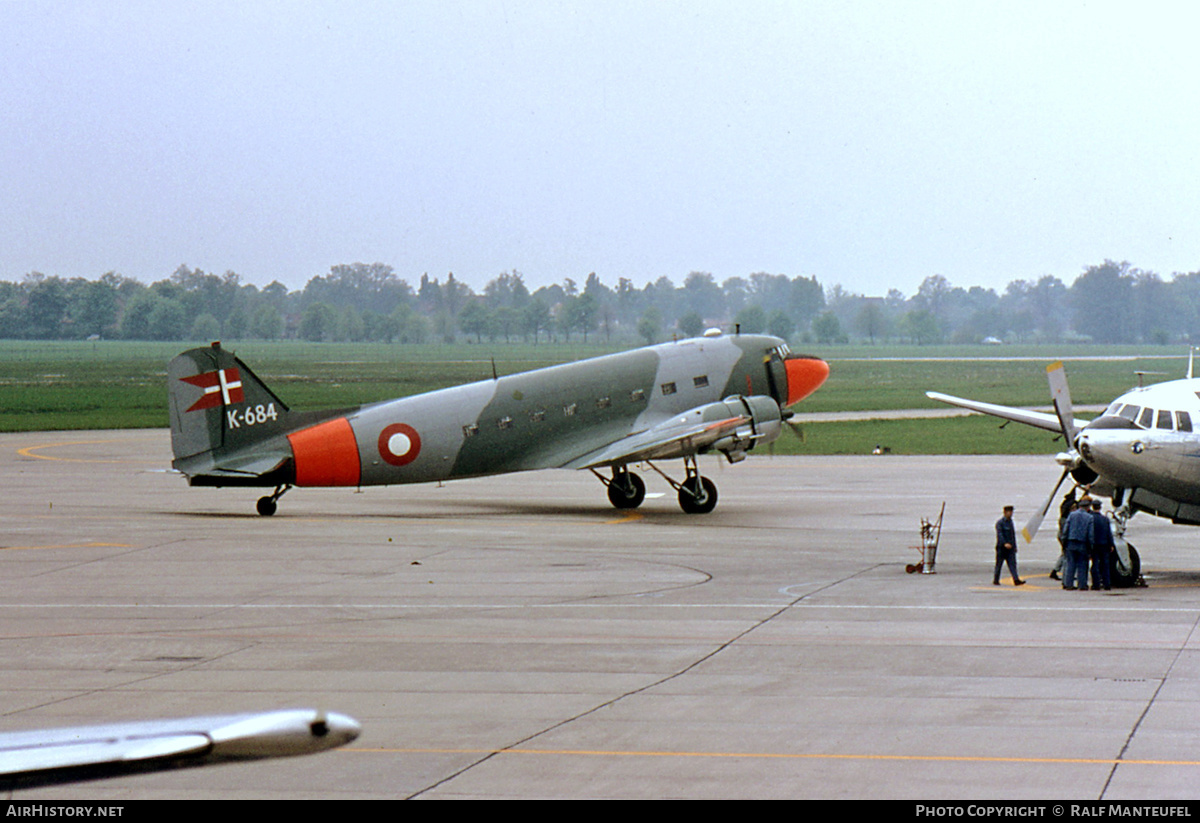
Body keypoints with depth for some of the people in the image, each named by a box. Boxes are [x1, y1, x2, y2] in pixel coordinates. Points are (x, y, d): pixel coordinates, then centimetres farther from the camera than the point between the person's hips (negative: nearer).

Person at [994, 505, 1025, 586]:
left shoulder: (1010, 522, 15)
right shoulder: (1000, 522, -8)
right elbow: (999, 534, -20)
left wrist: (1015, 546, 23)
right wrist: (1005, 543, -34)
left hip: (1010, 547, 6)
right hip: (1002, 547, -6)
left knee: (1012, 563, -6)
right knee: (999, 564, 3)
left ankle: (1016, 580, -16)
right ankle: (996, 580, 15)